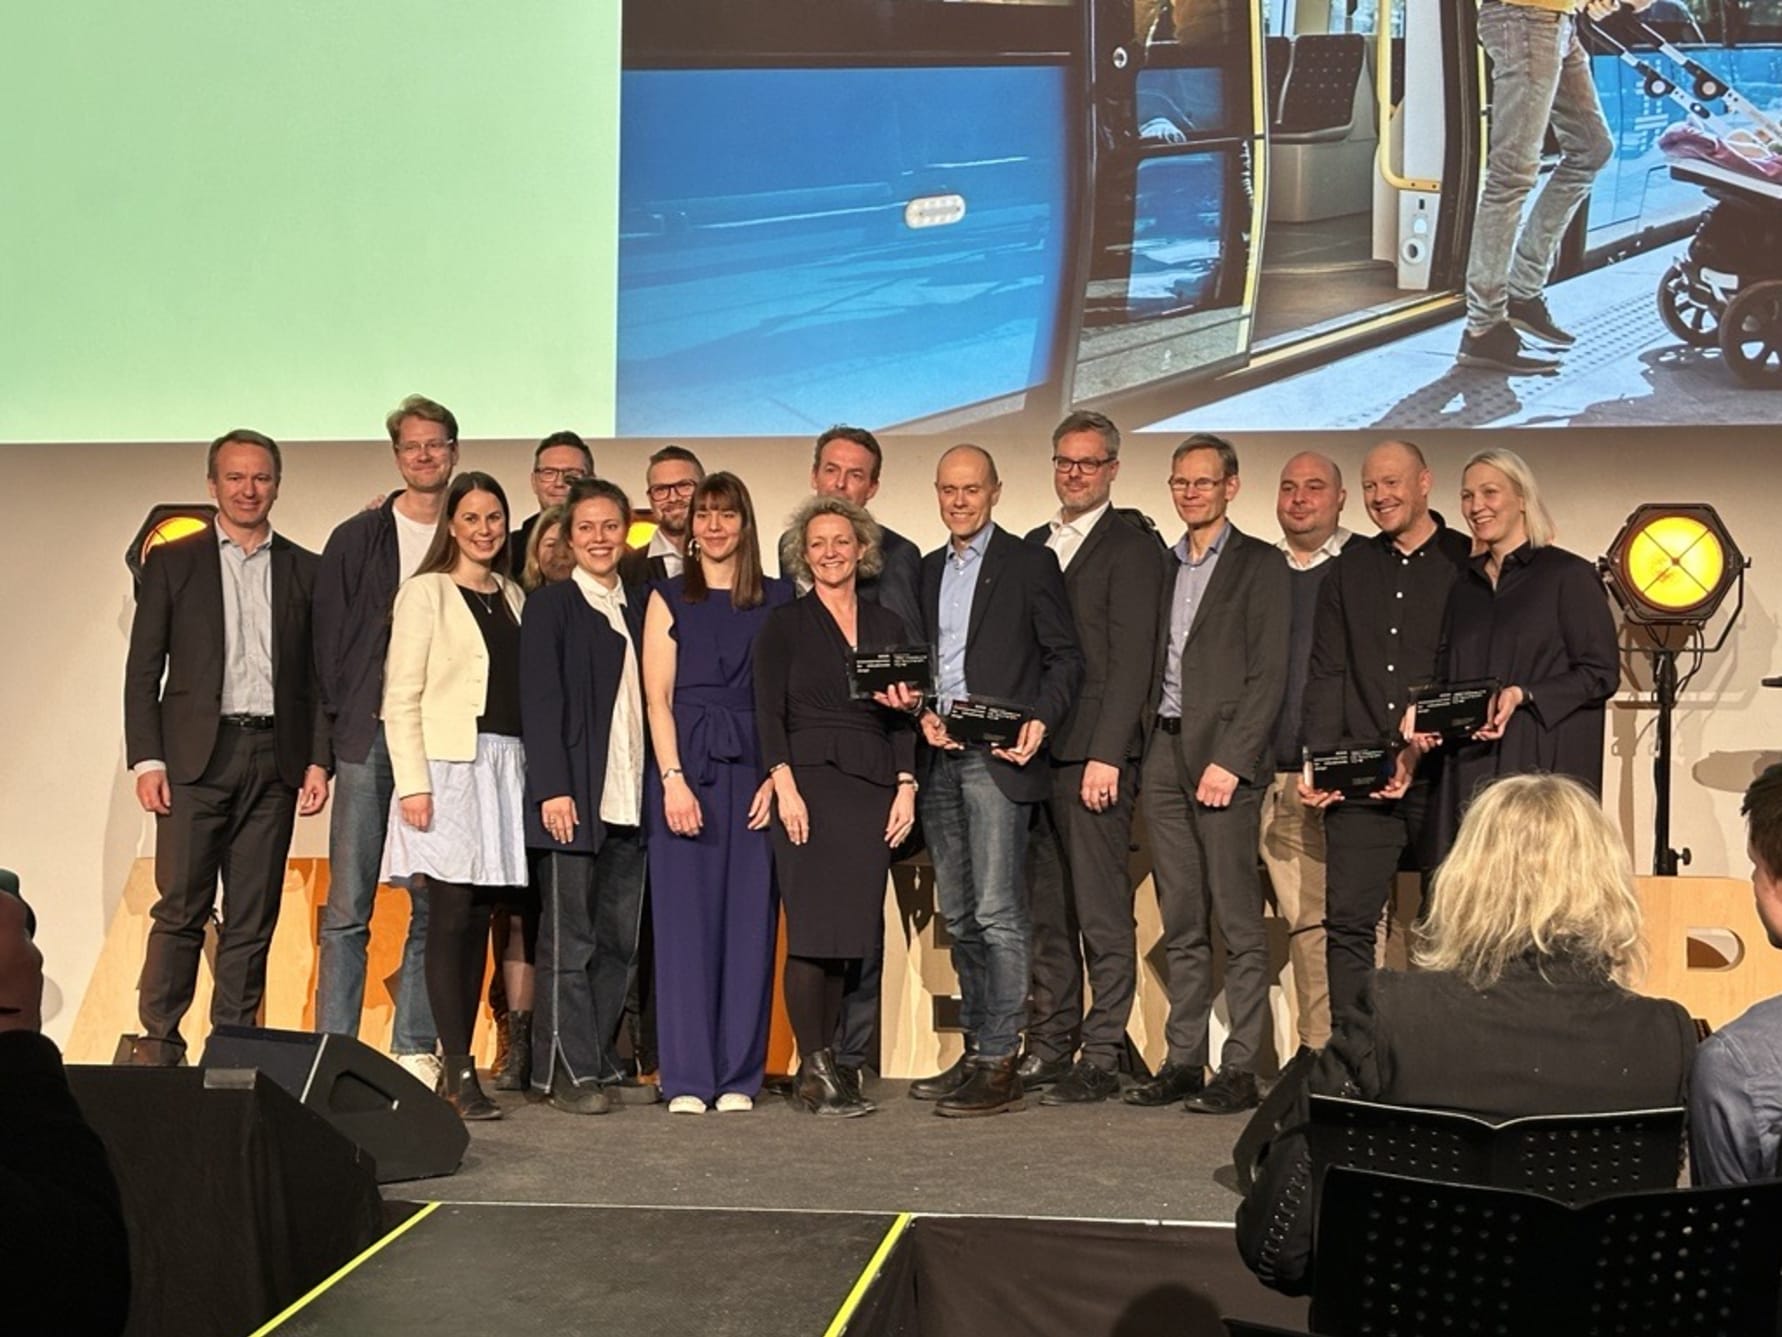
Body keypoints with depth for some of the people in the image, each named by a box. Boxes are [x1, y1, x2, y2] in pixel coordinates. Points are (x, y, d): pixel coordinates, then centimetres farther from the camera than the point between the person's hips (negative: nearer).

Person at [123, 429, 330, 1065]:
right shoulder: (171, 563, 7)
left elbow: (320, 675, 10)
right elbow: (143, 670, 4)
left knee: (253, 917, 4)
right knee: (180, 908, -4)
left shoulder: (306, 570, 11)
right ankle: (158, 1045, 4)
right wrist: (146, 760, -5)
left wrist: (318, 760, 2)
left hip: (275, 758, 2)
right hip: (195, 756, -1)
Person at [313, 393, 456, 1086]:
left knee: (433, 904, 3)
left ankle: (415, 1048, 10)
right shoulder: (356, 539, 8)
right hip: (368, 739, 0)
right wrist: (342, 720, 0)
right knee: (348, 905, -1)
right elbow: (329, 637, 8)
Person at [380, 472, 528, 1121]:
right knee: (451, 916, -9)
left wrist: (534, 771, 7)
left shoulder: (512, 596, 17)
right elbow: (401, 695, -5)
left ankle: (460, 1062, 8)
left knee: (480, 920, 4)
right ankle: (458, 1073, -8)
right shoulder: (426, 592, 0)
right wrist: (412, 781, -13)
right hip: (447, 763, -5)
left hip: (505, 766, 5)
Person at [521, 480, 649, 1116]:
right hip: (573, 796, -5)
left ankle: (599, 1058, 17)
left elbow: (650, 698, 14)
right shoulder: (551, 606, 0)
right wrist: (553, 789, -14)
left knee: (619, 939, 8)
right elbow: (540, 701, -6)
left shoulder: (640, 608, 15)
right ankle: (568, 1070, 5)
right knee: (569, 939, -1)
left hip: (630, 798, 5)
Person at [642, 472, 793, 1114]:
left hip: (754, 772, 1)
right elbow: (657, 698, 2)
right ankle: (687, 1077, 4)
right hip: (685, 766, -1)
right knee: (684, 918, -1)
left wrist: (777, 775, -6)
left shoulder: (778, 599, 10)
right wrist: (673, 779, -9)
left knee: (749, 917, 2)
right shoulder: (669, 598, 9)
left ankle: (739, 1075, 9)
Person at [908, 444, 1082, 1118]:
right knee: (959, 917, 10)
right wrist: (923, 713, 0)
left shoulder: (1029, 563, 0)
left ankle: (1000, 1065, -7)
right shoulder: (927, 570, 17)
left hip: (997, 759, -6)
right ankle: (975, 1050, 18)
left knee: (997, 913, -10)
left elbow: (1065, 656, -1)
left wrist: (1041, 722, -15)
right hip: (940, 759, 6)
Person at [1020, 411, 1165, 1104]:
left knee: (1102, 912, -4)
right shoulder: (1036, 545, 19)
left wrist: (1105, 755, -16)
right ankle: (1050, 1045, 16)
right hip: (1035, 750, 7)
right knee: (1046, 911, 9)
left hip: (1092, 752, -6)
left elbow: (1131, 658, -10)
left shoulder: (1131, 545, -2)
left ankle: (1101, 1057, 2)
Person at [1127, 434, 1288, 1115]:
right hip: (1163, 754, 6)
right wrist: (1139, 751, 7)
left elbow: (1268, 674, -6)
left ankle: (1239, 1069, -1)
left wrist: (1231, 760, -14)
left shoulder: (1260, 565, 1)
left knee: (1238, 923, -5)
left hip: (1224, 757, -6)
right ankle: (1182, 1061, 13)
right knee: (1180, 924, 8)